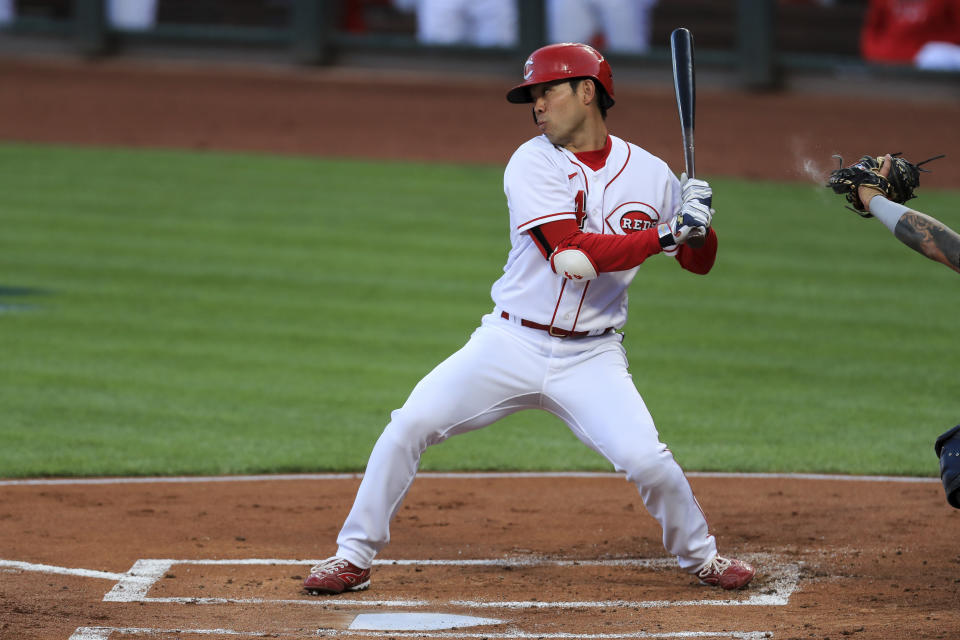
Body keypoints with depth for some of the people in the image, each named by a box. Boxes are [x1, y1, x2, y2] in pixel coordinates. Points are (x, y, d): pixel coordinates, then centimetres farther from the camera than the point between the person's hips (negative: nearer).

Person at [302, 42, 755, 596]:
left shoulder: (650, 173, 1)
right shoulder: (533, 164, -7)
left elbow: (700, 262, 10)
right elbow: (570, 256, -20)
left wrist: (699, 223, -12)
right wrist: (664, 236, -26)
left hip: (590, 357, 0)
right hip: (512, 343, 0)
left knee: (645, 458, -18)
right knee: (410, 426, -12)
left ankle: (701, 555, 11)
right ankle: (354, 556, 3)